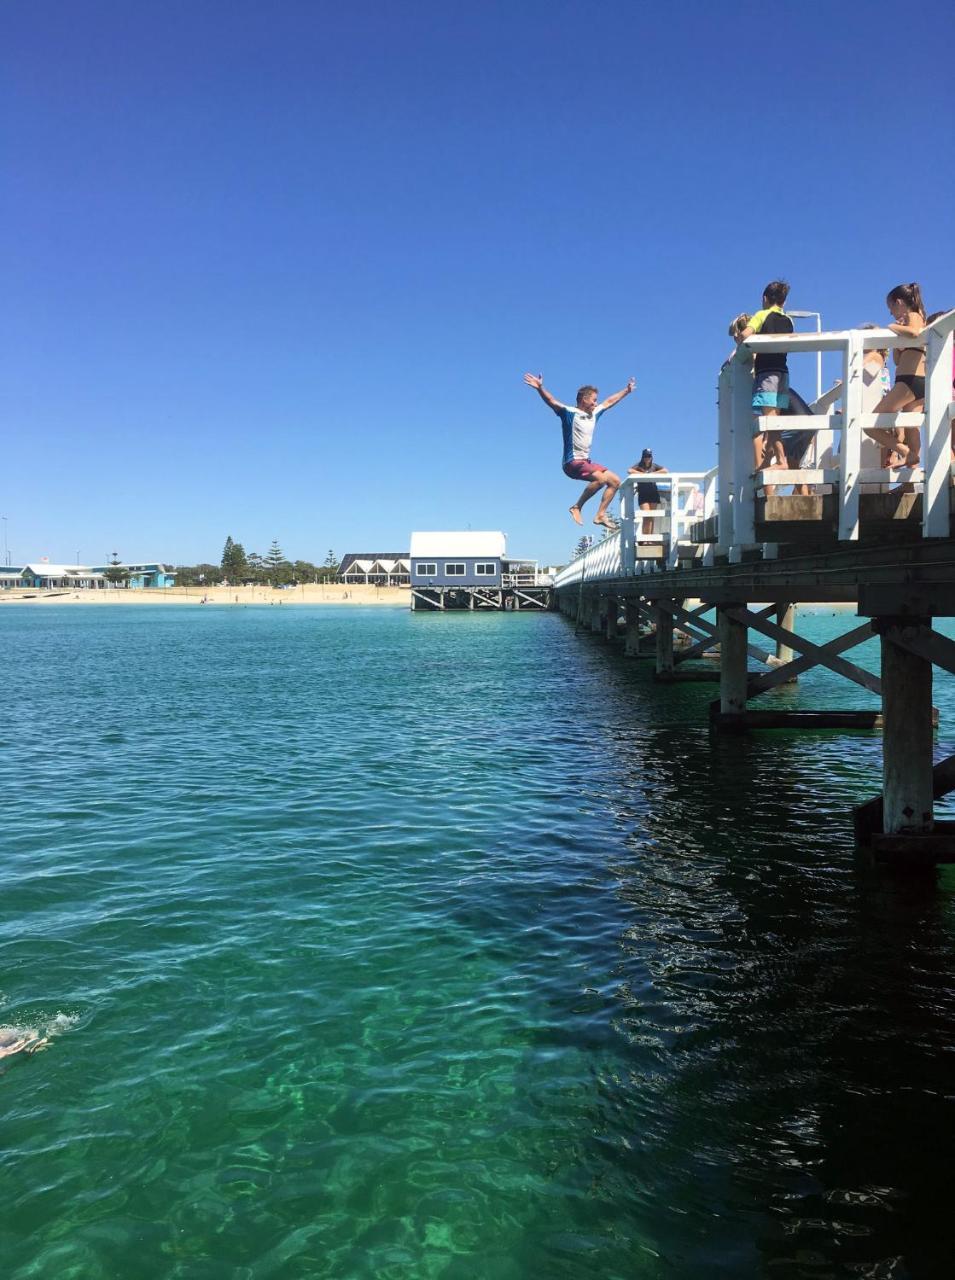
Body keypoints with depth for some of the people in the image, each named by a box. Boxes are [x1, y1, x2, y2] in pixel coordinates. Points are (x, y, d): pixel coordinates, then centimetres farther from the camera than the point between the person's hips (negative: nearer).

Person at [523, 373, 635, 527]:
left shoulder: (593, 414, 14)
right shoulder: (569, 413, -9)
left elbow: (610, 401, 30)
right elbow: (551, 401, -23)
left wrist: (627, 390, 38)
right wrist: (540, 388, -41)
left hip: (587, 461, 9)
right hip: (573, 462, -9)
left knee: (615, 481, 5)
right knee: (602, 478, -29)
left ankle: (600, 515, 6)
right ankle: (577, 507, -15)